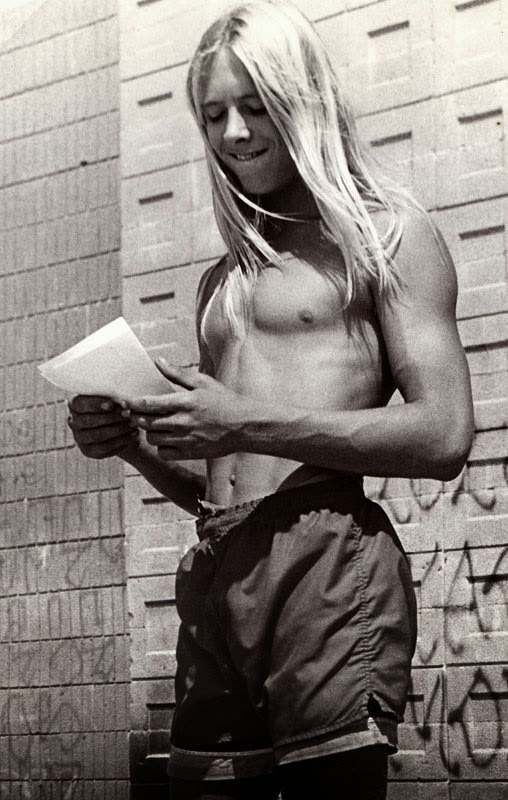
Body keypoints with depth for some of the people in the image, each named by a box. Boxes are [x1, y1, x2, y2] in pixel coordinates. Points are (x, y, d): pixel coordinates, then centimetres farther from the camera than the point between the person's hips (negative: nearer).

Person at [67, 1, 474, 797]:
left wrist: (250, 425, -12)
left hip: (327, 561, -6)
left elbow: (445, 435, -6)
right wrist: (137, 444, 5)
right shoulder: (223, 281, 24)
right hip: (216, 579, 6)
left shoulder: (387, 233, 6)